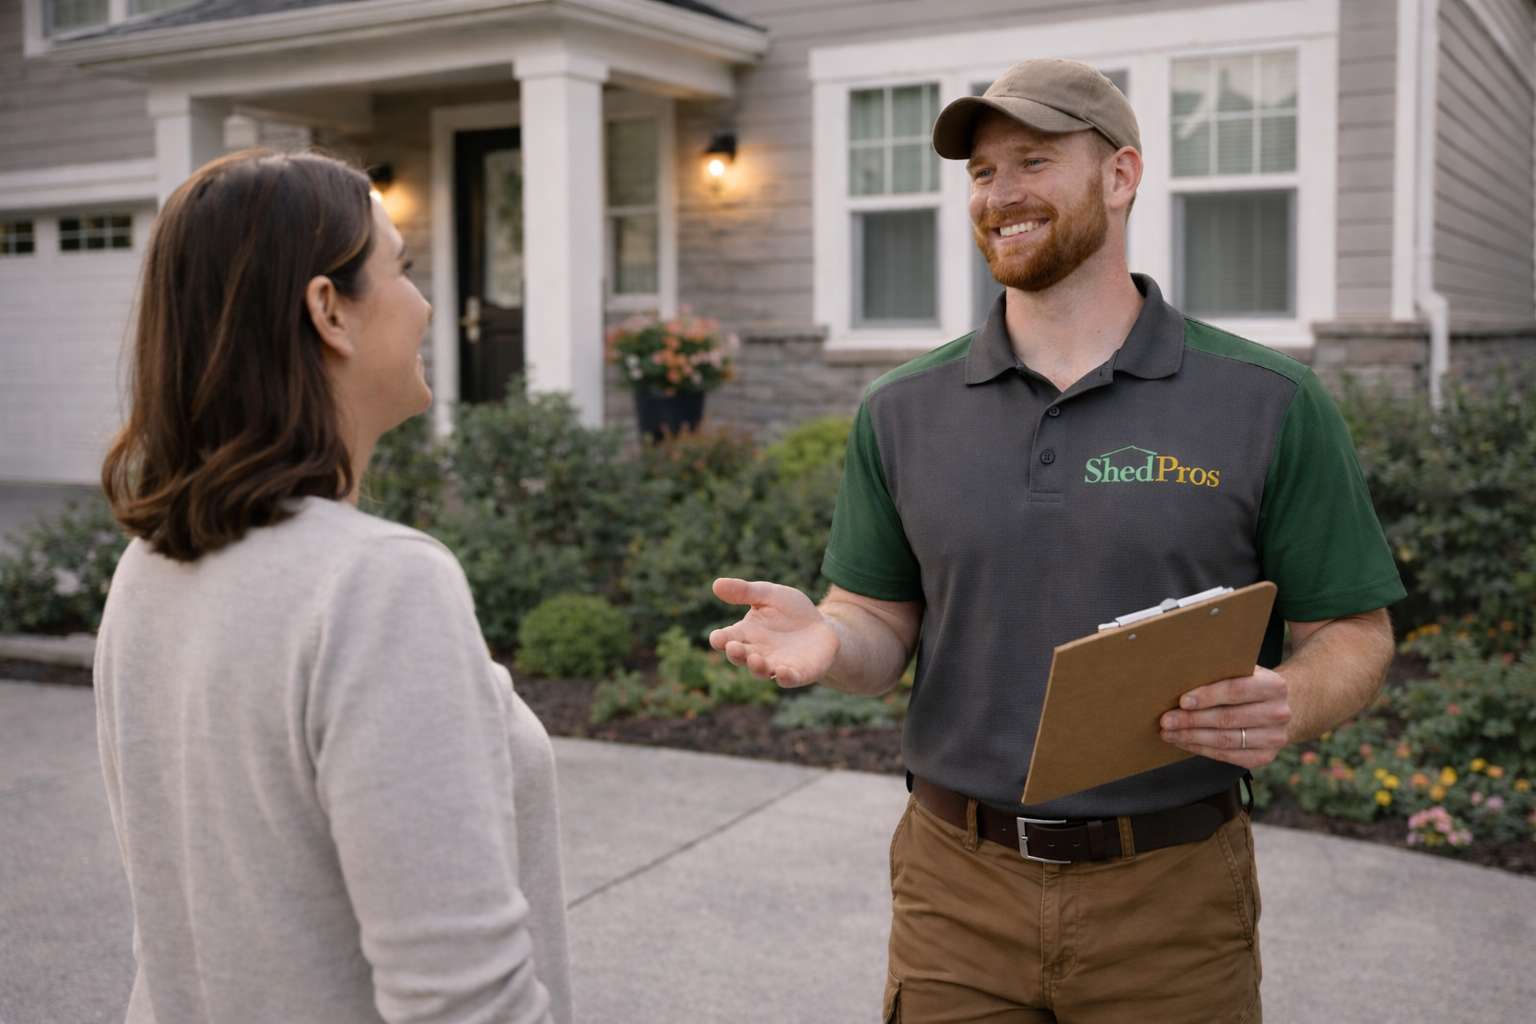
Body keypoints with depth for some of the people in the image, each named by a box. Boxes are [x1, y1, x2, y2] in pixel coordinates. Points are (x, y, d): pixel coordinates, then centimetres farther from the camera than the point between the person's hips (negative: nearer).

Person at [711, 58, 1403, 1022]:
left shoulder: (1268, 402, -5)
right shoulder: (902, 411, 3)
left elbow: (1354, 633, -1)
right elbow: (883, 625, 7)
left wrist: (1288, 704, -22)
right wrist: (825, 639, -15)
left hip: (1168, 903, -1)